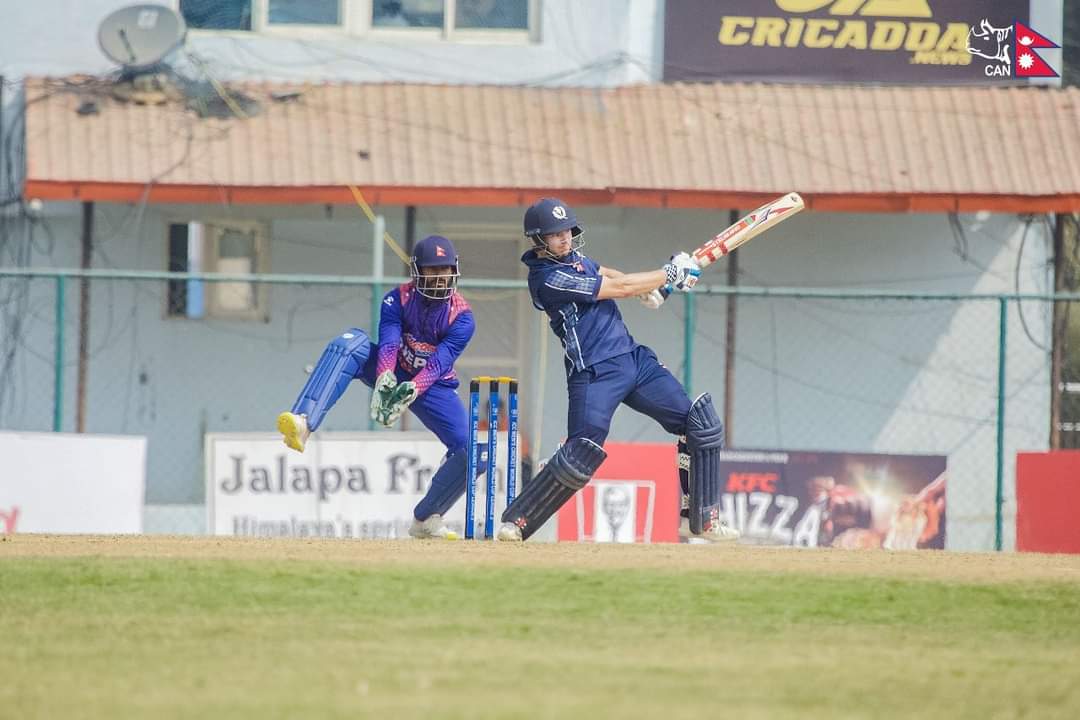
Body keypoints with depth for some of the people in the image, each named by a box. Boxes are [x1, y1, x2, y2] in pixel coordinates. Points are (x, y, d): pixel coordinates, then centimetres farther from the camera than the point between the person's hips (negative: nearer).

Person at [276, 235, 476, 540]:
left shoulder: (462, 316, -15)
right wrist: (384, 381, -49)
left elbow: (439, 363, -27)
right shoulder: (398, 299, -12)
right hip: (392, 375, -1)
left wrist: (411, 392, -46)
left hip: (433, 386, 1)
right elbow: (388, 343, -28)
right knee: (352, 342, -31)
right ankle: (303, 424, -51)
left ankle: (425, 519, 6)